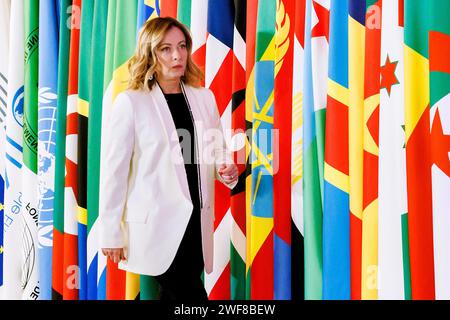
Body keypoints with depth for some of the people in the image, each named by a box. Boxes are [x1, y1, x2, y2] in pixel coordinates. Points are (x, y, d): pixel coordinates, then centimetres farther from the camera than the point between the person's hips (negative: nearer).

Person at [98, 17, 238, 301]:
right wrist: (111, 233, -6)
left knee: (175, 295, 15)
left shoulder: (204, 97, 8)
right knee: (192, 297, -5)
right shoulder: (130, 102, -7)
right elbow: (114, 170, -7)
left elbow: (218, 151, 17)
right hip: (156, 224, -5)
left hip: (196, 221, 5)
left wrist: (226, 169, -6)